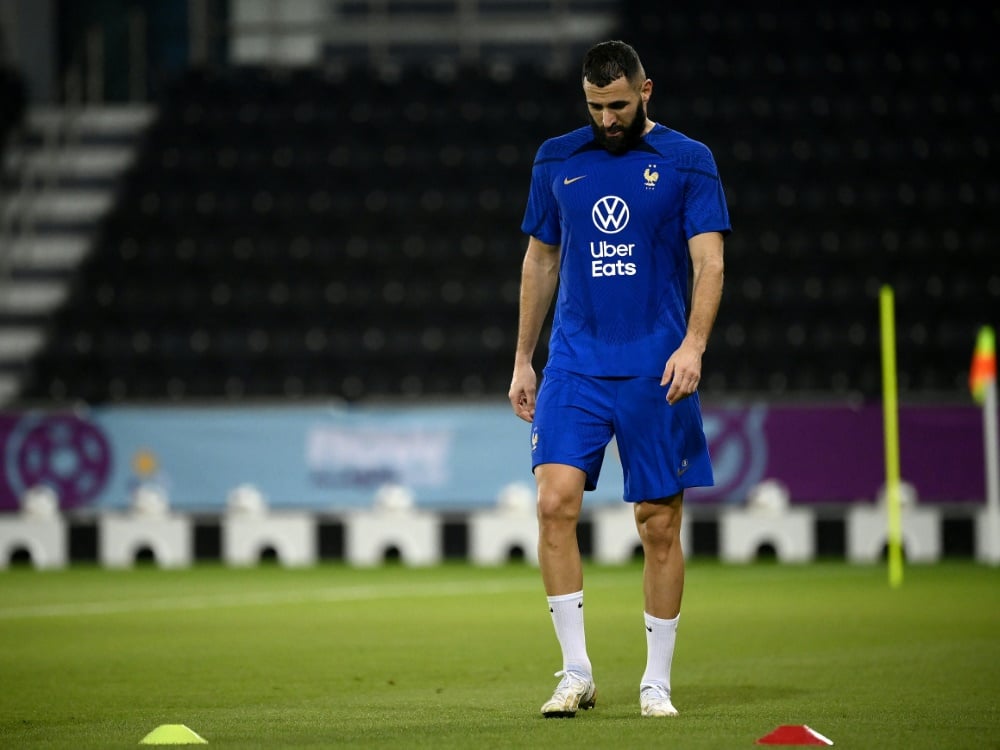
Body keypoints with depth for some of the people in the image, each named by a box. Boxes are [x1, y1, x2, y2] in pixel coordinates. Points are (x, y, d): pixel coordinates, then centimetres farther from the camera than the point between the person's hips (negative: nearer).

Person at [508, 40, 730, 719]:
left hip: (656, 373, -2)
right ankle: (576, 672, -7)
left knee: (660, 524, 1)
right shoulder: (557, 161, 10)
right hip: (574, 365, 2)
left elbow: (709, 261, -5)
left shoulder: (688, 161, 1)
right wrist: (522, 361, 14)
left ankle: (656, 683, 12)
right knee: (556, 502, -14)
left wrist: (693, 345, -20)